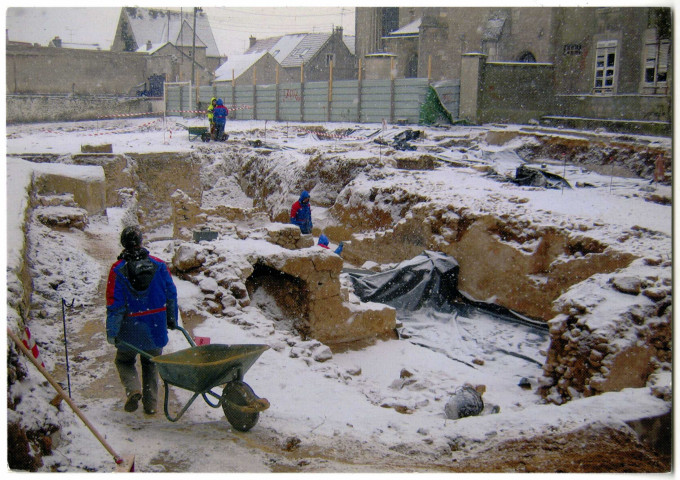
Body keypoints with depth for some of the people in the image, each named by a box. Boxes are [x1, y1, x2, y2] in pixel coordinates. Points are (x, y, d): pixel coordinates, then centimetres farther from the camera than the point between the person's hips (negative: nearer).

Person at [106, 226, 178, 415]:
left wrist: (111, 332, -6)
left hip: (130, 330, -2)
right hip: (156, 327, 2)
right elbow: (171, 295, 3)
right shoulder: (159, 265, -2)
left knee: (124, 361, 19)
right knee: (151, 364, 18)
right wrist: (172, 320, 14)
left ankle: (132, 389, -6)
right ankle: (150, 403, 15)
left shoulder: (118, 270, -10)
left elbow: (114, 304, -12)